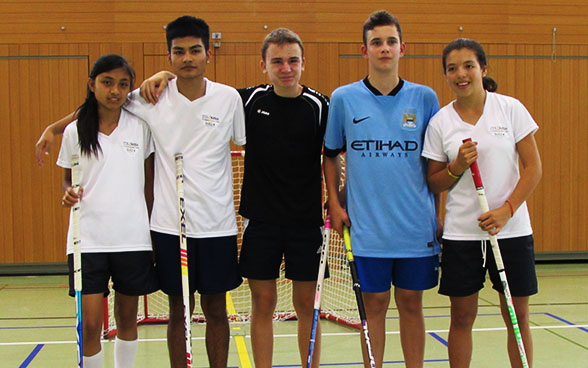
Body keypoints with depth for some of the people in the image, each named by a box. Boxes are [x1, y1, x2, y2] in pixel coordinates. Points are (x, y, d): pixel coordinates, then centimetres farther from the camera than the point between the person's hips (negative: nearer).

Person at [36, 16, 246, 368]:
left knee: (215, 309, 9)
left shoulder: (229, 98, -2)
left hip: (217, 225, 0)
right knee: (178, 310, 9)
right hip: (170, 224, 0)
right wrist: (53, 128, 5)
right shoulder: (151, 98, -2)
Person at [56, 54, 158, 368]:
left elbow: (149, 181, 9)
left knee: (127, 318, 11)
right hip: (88, 238, -1)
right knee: (90, 322, -5)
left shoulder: (140, 128, 2)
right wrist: (69, 194, -8)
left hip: (132, 236, 1)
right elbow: (68, 179, 14)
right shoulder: (75, 132, 2)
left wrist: (153, 229, 7)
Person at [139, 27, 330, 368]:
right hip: (261, 221, 1)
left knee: (307, 304, 7)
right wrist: (166, 75, -3)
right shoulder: (251, 99, 1)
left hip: (306, 221, -1)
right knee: (262, 304, 6)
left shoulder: (319, 105, -4)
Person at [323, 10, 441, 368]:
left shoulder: (425, 98, 2)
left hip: (417, 225, 1)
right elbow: (331, 155, 11)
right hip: (367, 226, -1)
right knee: (374, 304, 7)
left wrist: (441, 213, 5)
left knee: (411, 303, 9)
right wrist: (334, 203, 3)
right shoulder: (343, 99, 1)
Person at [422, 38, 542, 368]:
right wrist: (457, 167, -13)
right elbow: (434, 183, 7)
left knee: (518, 317, 5)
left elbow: (534, 167, -2)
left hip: (511, 229, -1)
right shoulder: (440, 122, 3)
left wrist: (506, 210, -13)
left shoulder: (510, 108, -1)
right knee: (462, 318, 6)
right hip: (461, 232, 1)